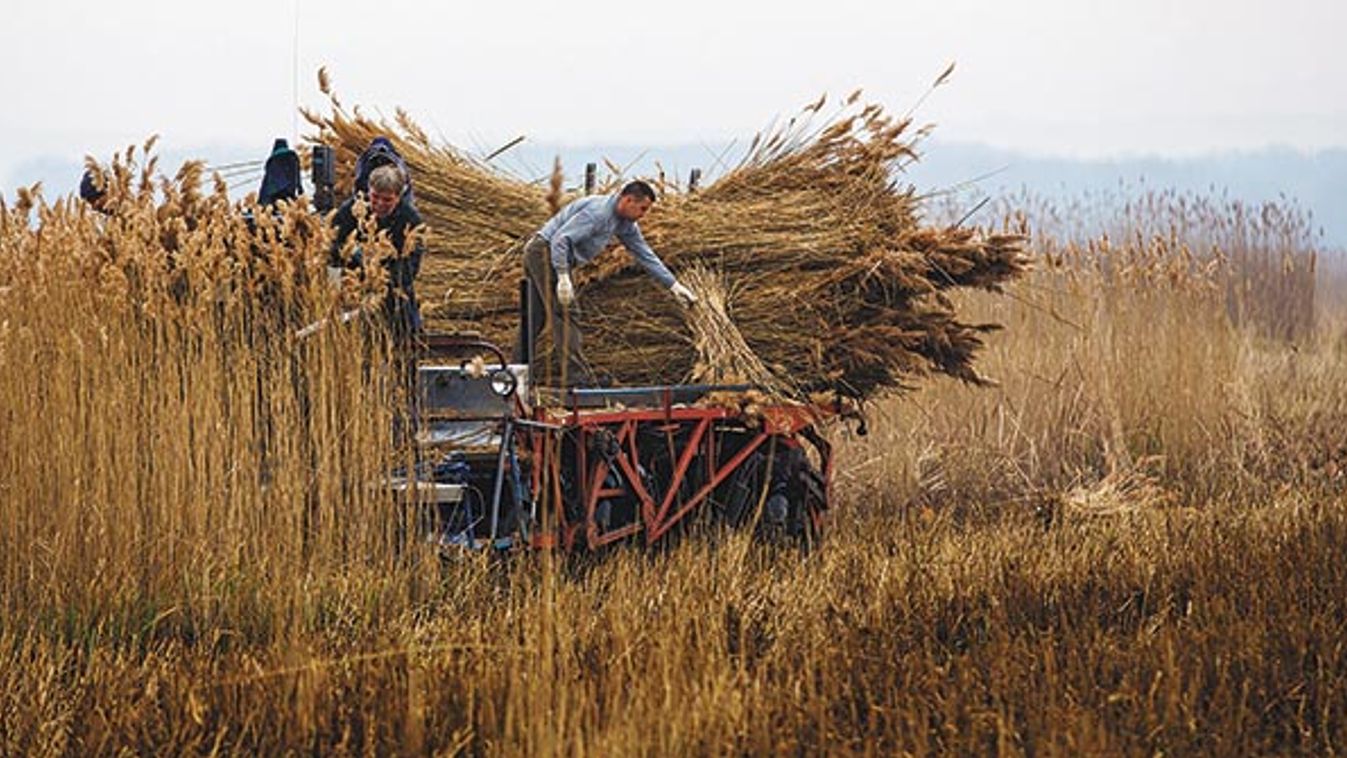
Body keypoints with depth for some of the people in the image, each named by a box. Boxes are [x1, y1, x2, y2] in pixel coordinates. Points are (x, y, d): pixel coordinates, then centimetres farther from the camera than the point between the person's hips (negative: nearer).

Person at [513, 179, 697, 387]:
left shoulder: (624, 224, 8)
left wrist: (674, 286, 14)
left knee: (534, 321, 11)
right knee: (564, 315, -12)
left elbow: (645, 255, 15)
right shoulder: (597, 212, -22)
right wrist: (563, 278, -32)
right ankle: (577, 377, -15)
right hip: (545, 252, -10)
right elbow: (560, 239, -28)